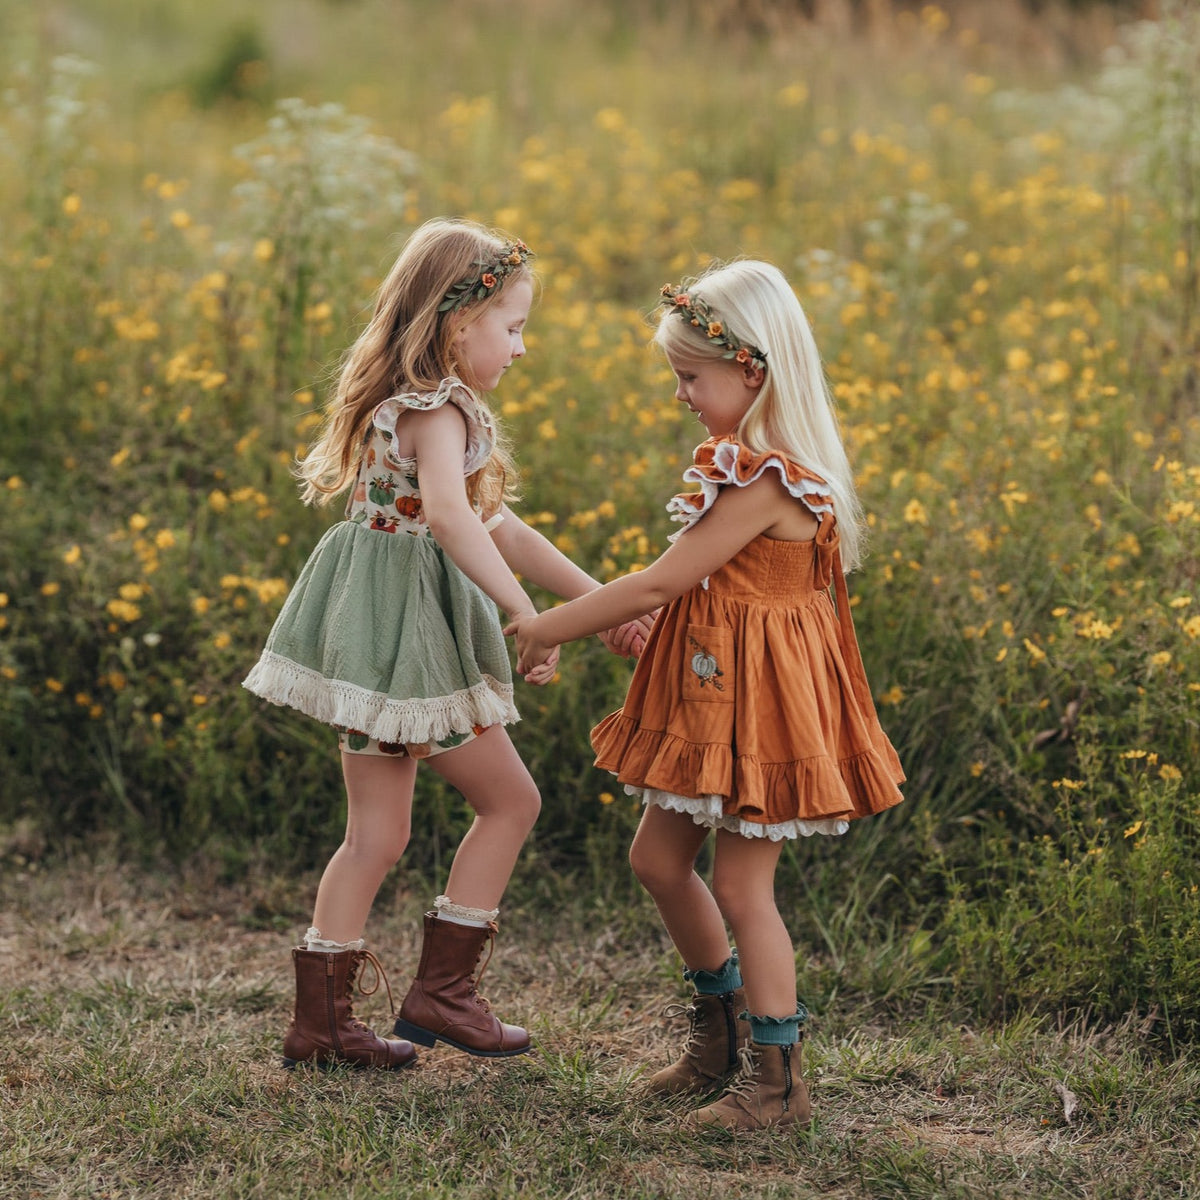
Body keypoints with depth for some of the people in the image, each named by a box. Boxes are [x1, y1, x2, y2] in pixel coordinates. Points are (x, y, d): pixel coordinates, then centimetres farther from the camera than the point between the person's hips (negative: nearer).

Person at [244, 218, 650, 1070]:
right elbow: (449, 515, -35)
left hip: (390, 632, 9)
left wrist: (600, 601, 17)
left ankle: (321, 1022, 12)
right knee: (510, 799, 4)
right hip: (404, 623, -9)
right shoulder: (438, 410, -14)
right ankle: (442, 988, 9)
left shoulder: (428, 406, 18)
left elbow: (500, 530, 20)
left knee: (379, 834, 10)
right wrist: (526, 613, -37)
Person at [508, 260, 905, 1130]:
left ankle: (778, 1081, 10)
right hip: (713, 696, 10)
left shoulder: (765, 481, -23)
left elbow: (663, 581, -20)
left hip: (760, 699, -10)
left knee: (741, 887, -2)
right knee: (658, 857, 17)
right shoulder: (752, 465, 9)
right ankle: (723, 1029, 33)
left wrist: (551, 628, -12)